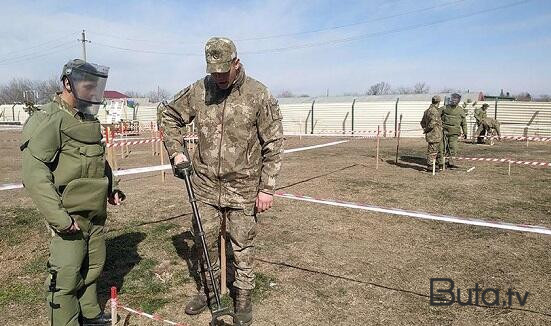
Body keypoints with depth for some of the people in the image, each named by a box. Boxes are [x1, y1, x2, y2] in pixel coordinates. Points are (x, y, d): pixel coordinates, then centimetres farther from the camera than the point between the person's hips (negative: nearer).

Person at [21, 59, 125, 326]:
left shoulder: (89, 119, 13)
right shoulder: (49, 119, -14)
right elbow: (34, 173, -21)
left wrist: (110, 189, 13)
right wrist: (58, 217, -25)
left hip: (95, 213, 8)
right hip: (69, 216, -8)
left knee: (93, 265, 19)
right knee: (66, 277, 1)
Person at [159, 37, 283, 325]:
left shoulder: (258, 95, -11)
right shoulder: (198, 91, -1)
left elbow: (273, 144, -8)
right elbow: (169, 114, 15)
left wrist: (267, 188, -10)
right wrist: (176, 151, 2)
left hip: (243, 188, -3)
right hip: (205, 185, 4)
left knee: (242, 246, 9)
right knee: (206, 241, 16)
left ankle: (243, 297, 29)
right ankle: (208, 289, 38)